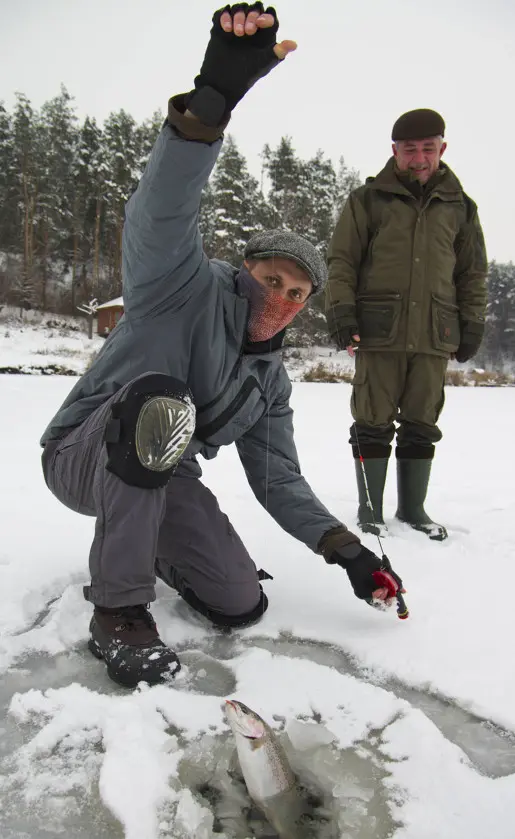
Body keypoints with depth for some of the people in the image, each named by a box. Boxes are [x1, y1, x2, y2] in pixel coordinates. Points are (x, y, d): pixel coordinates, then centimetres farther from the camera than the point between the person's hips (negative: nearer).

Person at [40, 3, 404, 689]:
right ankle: (118, 608, -26)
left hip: (161, 477, 6)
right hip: (83, 456, -5)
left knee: (241, 605, -6)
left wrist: (345, 548, -5)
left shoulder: (271, 381, 6)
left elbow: (278, 478, 6)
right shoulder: (189, 288, -12)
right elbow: (160, 213, -33)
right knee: (157, 400, -39)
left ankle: (155, 550, 25)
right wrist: (213, 98, -50)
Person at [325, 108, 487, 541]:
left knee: (422, 426, 7)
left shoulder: (460, 207, 15)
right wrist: (341, 312, -6)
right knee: (373, 424, 0)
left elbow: (473, 273, 18)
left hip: (435, 336, 3)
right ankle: (370, 508, 11)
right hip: (379, 331, -2)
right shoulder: (368, 200, 7)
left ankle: (413, 506, 20)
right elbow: (341, 261, 4)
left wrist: (472, 326, 12)